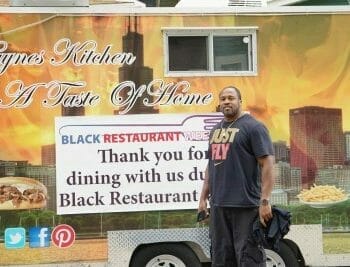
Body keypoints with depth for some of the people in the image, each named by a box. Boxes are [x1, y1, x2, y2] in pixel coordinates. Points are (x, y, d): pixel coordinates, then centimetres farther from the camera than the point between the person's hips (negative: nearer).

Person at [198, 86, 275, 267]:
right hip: (218, 205, 8)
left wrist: (265, 201, -19)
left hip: (246, 205, -8)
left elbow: (267, 164, -12)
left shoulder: (253, 127, -5)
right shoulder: (216, 130, 17)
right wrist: (203, 198, 18)